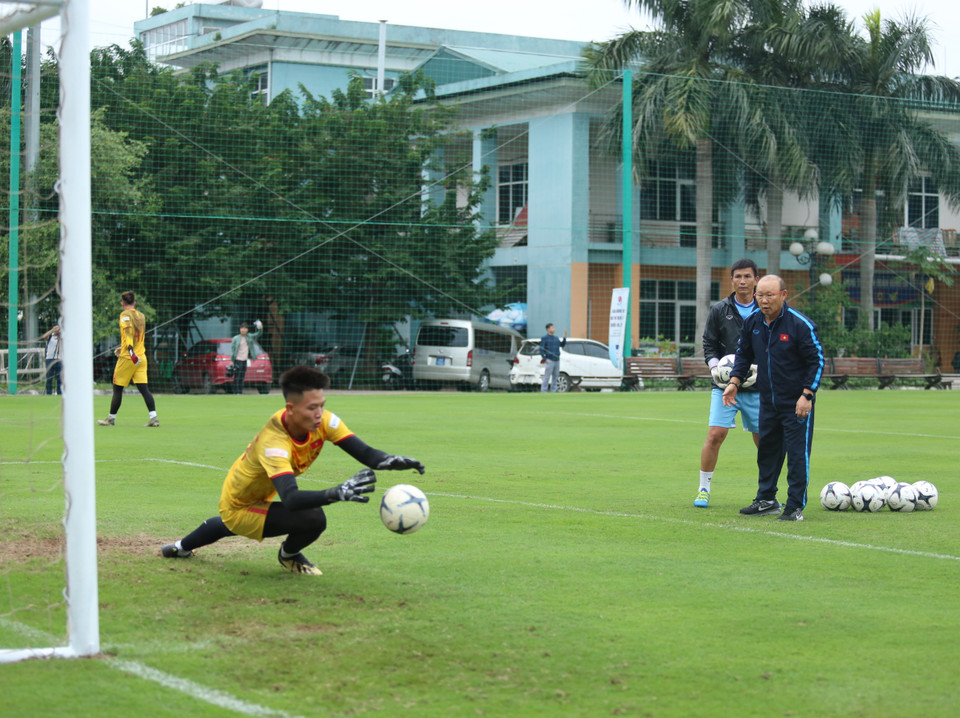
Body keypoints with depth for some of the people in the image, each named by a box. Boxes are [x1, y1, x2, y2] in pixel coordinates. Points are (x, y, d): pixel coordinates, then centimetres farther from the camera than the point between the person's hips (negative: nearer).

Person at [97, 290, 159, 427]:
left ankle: (111, 418, 14)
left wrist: (130, 349, -33)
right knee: (144, 388, -1)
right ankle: (153, 417, -13)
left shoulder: (125, 315, -6)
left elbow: (128, 331, -22)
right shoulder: (141, 316, 15)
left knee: (117, 388, 6)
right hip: (141, 357, 6)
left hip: (127, 358, -6)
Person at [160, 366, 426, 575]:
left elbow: (364, 452, -27)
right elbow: (291, 499, -54)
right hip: (238, 509, -8)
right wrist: (338, 493, -68)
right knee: (312, 519, -29)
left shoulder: (322, 420, -24)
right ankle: (288, 554, 6)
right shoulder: (273, 442, -42)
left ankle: (181, 547, 70)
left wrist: (392, 461, -48)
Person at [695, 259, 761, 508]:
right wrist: (715, 367, -10)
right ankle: (704, 489, 4)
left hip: (757, 387, 1)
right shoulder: (719, 310, 4)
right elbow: (709, 345, 7)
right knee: (715, 434, -11)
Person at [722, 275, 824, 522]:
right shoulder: (752, 322, 0)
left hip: (797, 402, -6)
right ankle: (766, 500, 27)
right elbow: (744, 354, 15)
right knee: (767, 450, 15)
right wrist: (734, 382, 2)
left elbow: (817, 361, -13)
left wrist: (807, 395, -18)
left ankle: (795, 506, 0)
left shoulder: (800, 324, -17)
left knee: (797, 453, -6)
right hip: (768, 400, 6)